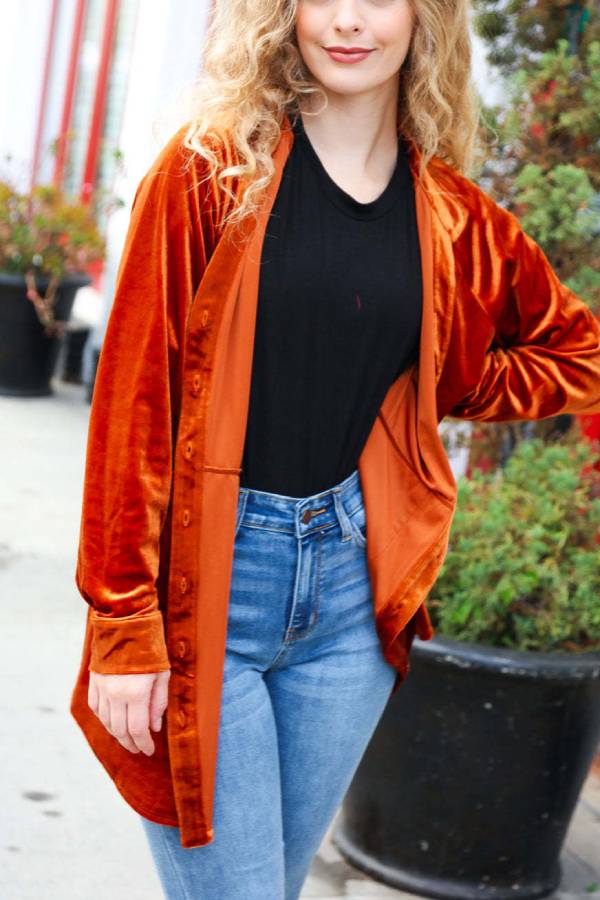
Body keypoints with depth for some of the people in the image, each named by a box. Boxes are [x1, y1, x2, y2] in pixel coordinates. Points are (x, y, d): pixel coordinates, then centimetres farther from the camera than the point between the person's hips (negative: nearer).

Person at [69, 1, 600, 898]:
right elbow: (135, 393, -7)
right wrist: (123, 625, -11)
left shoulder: (454, 218, 6)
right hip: (206, 582, -3)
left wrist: (428, 393, 5)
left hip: (356, 584, 4)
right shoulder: (212, 168, -3)